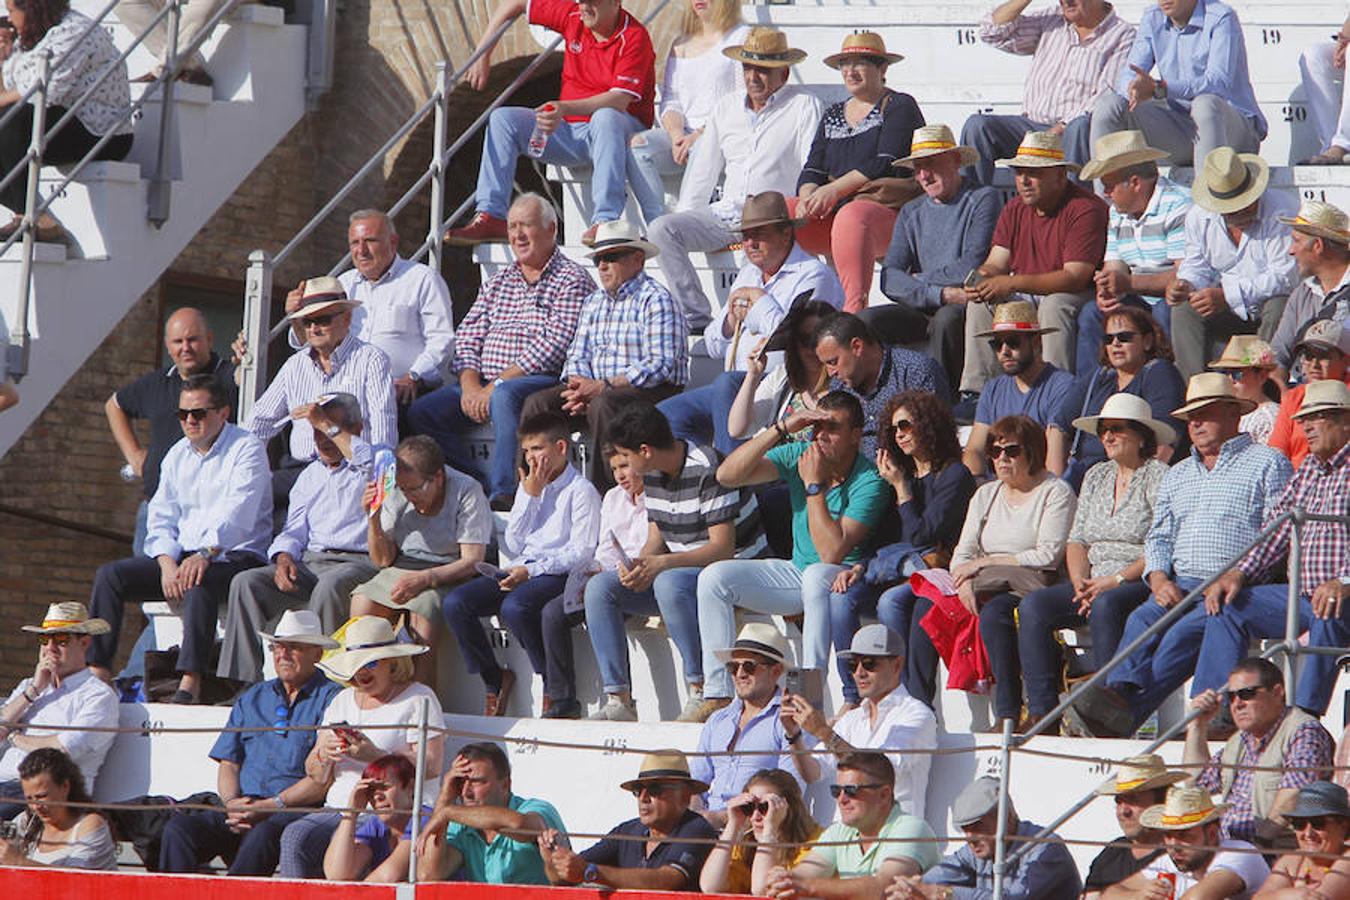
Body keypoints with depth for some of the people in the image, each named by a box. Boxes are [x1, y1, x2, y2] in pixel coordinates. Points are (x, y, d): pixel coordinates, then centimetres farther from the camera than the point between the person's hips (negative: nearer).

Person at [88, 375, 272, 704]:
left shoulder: (247, 449, -4)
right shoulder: (177, 455, 17)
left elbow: (238, 514, -19)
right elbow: (160, 519, 11)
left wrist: (206, 554, -34)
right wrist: (167, 562, -10)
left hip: (236, 556, -7)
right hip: (180, 556, 7)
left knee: (199, 582, -40)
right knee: (110, 575, -12)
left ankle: (190, 683, -46)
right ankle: (98, 673, -18)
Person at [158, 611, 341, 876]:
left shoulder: (331, 698, 4)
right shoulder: (252, 699, 25)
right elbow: (228, 764, 20)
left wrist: (268, 807, -12)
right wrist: (231, 802, -3)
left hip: (298, 810, -5)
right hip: (244, 806, 5)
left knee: (265, 834, -39)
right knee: (179, 828, -21)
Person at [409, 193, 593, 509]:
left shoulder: (572, 279, 0)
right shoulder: (498, 282, 22)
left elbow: (553, 346, -13)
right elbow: (467, 338, 14)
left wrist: (495, 386, -17)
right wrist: (470, 386, -7)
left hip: (545, 381, -7)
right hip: (484, 384, 7)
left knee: (505, 396, -40)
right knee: (421, 413, -12)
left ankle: (504, 493, -41)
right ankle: (482, 485, -12)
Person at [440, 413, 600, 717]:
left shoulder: (581, 491, -1)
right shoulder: (529, 487, 22)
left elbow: (582, 551, -11)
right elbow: (513, 545, 14)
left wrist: (531, 571, -20)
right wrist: (530, 496, 5)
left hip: (558, 574, -7)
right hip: (521, 570, 7)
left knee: (514, 607, -38)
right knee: (454, 603, -14)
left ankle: (556, 688, -22)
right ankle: (494, 680, 0)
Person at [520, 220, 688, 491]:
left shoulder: (655, 300, -6)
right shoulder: (593, 303, 20)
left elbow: (661, 365, -16)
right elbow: (578, 357, 19)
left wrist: (602, 387, -19)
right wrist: (580, 389, -6)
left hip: (651, 391, -7)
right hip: (596, 390, 7)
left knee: (603, 404, -37)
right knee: (537, 403, -11)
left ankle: (603, 494, -35)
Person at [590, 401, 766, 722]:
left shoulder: (708, 470, -22)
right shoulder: (652, 475, 5)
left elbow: (723, 547, -25)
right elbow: (657, 538, 10)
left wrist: (661, 564, -33)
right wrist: (638, 565, -14)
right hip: (680, 571, 9)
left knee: (670, 583, -39)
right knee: (599, 587, -7)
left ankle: (702, 692, -29)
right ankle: (619, 701, -13)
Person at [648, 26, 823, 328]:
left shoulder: (804, 107, 2)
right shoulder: (726, 107, 20)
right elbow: (703, 171, 24)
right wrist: (684, 217, 14)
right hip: (725, 212, 6)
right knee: (661, 230, -16)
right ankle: (696, 317, -21)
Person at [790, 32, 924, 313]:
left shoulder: (900, 107, 3)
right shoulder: (833, 115, 22)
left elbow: (885, 165, -11)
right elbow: (812, 170, 14)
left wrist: (834, 190, -17)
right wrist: (809, 195, -10)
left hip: (887, 209, -7)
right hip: (833, 214, 7)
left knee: (852, 217, -40)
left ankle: (855, 307, -52)